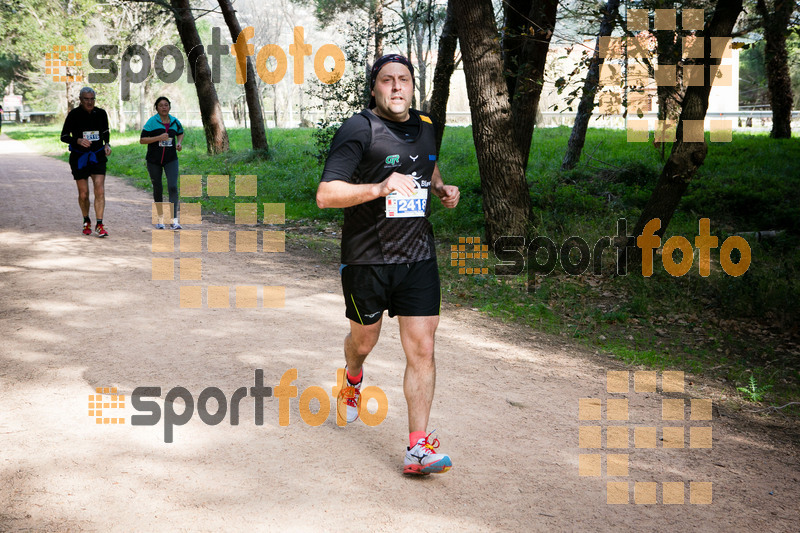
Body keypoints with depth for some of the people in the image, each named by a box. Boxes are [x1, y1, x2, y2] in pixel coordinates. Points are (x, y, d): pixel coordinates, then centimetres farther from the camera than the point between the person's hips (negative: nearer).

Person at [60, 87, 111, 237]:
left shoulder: (101, 113, 3)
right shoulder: (74, 114, -6)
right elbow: (64, 136, -4)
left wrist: (107, 144, 2)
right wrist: (78, 140, -22)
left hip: (97, 157, 1)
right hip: (79, 158, -1)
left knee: (100, 191, -12)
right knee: (83, 194, 4)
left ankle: (99, 225, -9)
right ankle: (86, 221, 28)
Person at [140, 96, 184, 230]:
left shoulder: (175, 122, 4)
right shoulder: (152, 122, -7)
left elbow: (180, 133, 25)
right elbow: (142, 140, -10)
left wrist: (179, 143, 4)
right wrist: (158, 138, -22)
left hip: (171, 160, 1)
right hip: (154, 160, -1)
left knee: (173, 187, -15)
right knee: (158, 189, 8)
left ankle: (174, 220, -19)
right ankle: (160, 218, 26)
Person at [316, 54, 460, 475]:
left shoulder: (425, 128, 9)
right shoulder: (358, 129, -11)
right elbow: (325, 195, -18)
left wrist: (441, 188, 9)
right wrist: (379, 188, -30)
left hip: (418, 258, 4)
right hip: (366, 259, -3)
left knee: (422, 350, -5)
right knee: (363, 341, 16)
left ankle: (418, 447, -2)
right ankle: (352, 380, 53)